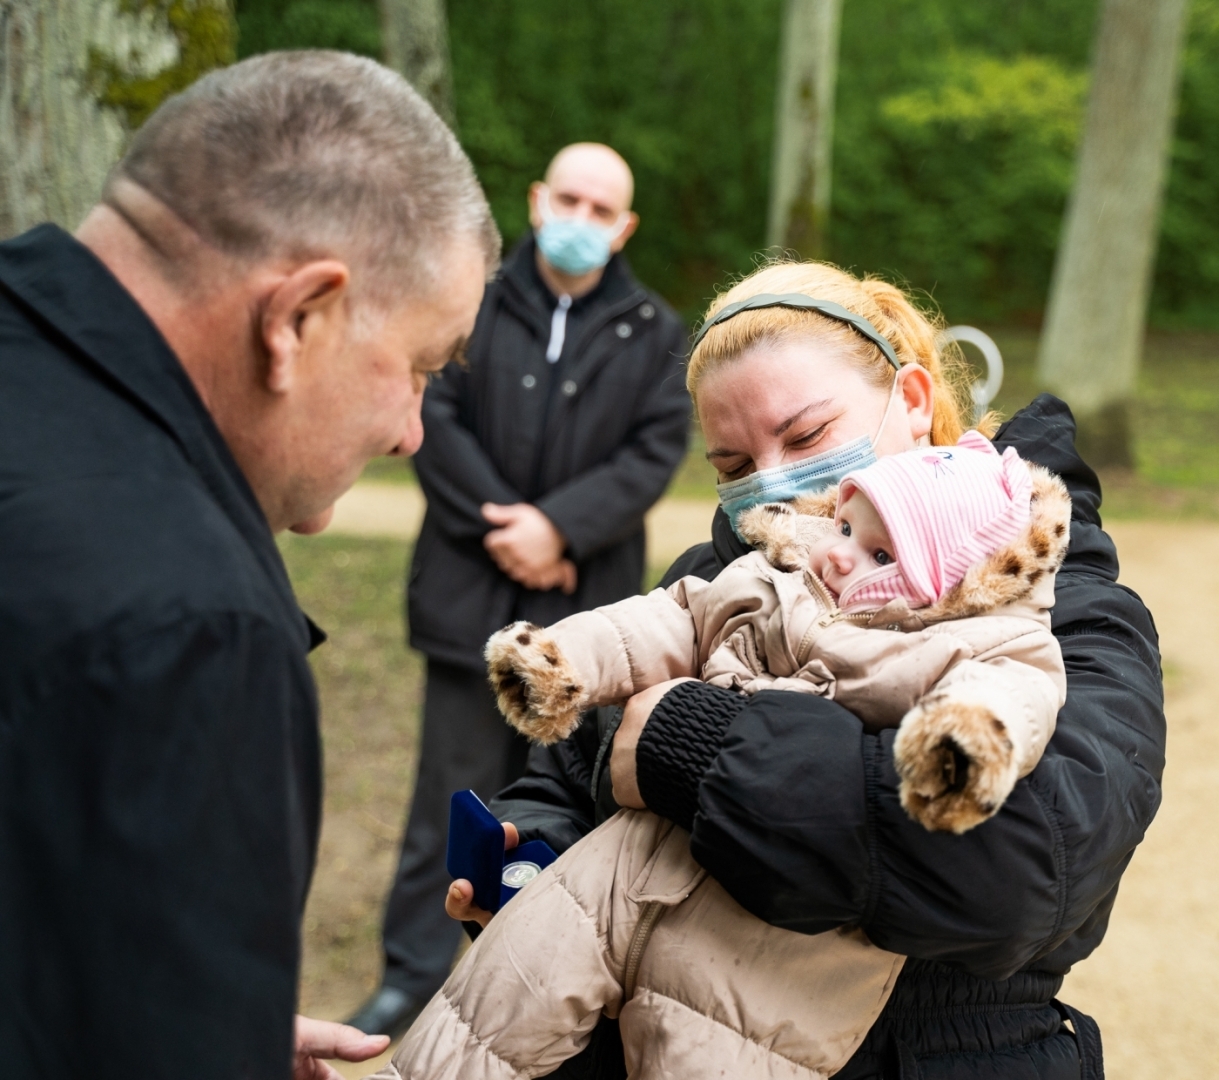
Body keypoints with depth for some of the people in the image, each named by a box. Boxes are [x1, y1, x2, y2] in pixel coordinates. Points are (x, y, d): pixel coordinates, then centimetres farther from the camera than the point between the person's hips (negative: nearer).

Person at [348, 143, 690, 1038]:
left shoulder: (655, 333, 5)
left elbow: (655, 452, -3)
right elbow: (436, 419, -5)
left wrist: (557, 525, -15)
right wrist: (498, 526, -13)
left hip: (583, 600, 1)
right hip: (472, 592, -1)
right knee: (454, 788, 4)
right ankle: (416, 969, 16)